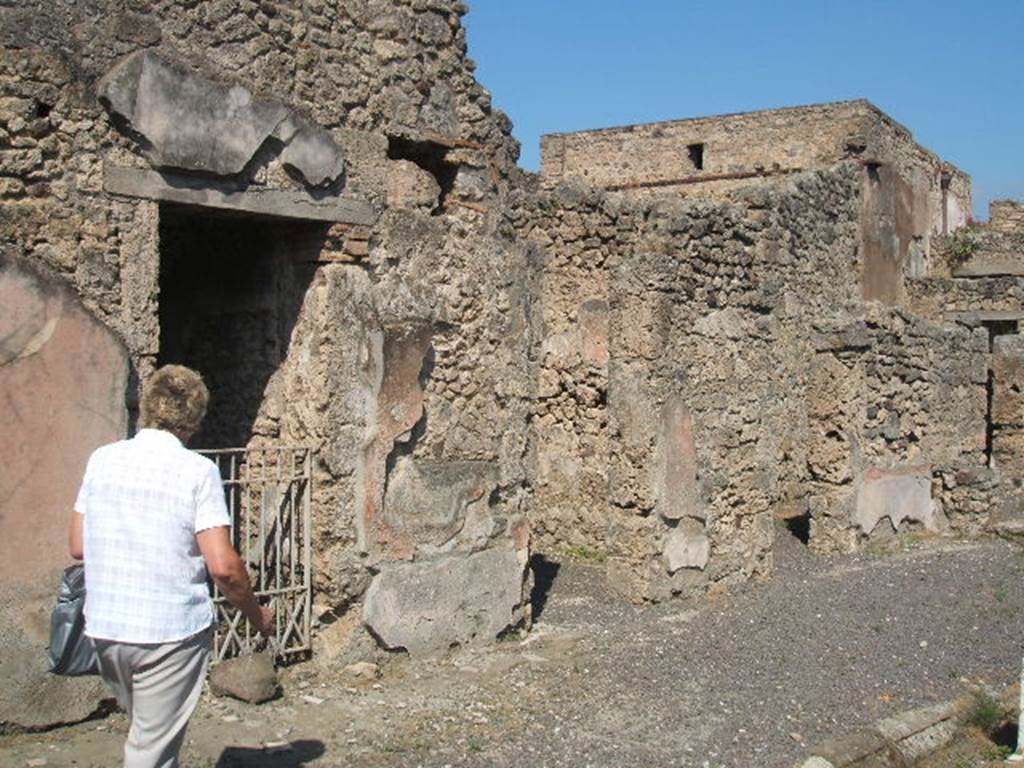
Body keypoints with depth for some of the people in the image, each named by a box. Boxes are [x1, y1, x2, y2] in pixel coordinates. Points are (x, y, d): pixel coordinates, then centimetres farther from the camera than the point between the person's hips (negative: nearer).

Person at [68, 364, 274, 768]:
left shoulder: (102, 459, 2)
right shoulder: (197, 471, -12)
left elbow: (78, 547, 8)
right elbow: (222, 565, -17)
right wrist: (256, 614, -1)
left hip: (104, 627, 5)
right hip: (170, 631, -5)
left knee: (145, 730, 25)